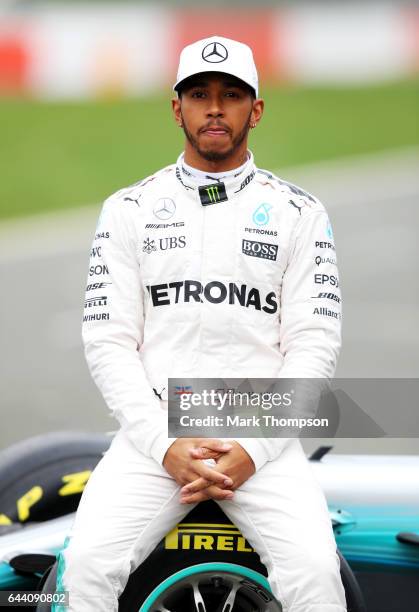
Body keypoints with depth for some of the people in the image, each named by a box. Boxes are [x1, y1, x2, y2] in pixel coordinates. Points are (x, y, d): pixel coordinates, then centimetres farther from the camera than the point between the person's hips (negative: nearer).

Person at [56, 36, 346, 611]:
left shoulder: (299, 213, 7)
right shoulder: (129, 210, 9)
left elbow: (313, 345, 0)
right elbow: (109, 342, 3)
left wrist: (254, 450, -13)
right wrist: (164, 445, -11)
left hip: (263, 443, -1)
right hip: (154, 435, 1)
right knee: (87, 564, -25)